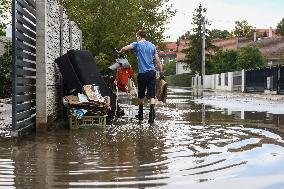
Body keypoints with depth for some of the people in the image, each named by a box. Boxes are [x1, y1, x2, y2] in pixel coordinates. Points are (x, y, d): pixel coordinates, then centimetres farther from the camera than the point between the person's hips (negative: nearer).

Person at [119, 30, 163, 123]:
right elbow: (158, 62, 10)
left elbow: (124, 48, -14)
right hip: (152, 72, 2)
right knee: (151, 95, -3)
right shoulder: (152, 46, 12)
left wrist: (120, 52, 8)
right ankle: (152, 114, -19)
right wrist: (161, 74, 14)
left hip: (142, 73, -2)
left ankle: (140, 115, 26)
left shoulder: (137, 44, 1)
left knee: (141, 95, 13)